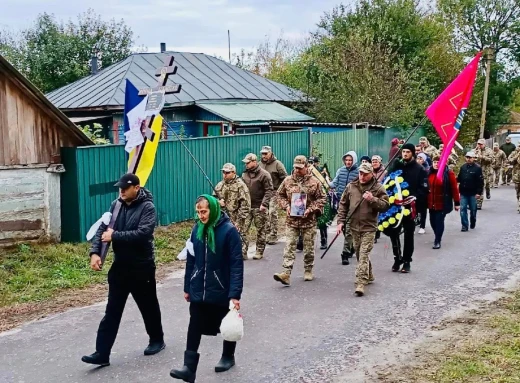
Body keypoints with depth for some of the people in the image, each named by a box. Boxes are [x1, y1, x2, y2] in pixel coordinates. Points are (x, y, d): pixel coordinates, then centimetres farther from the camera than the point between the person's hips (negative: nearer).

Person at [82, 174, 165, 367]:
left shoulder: (147, 207, -13)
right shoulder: (116, 205, 4)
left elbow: (142, 234, -26)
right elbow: (102, 229, 2)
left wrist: (115, 236, -23)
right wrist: (95, 252, -13)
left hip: (142, 268, -5)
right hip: (119, 267, 5)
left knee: (148, 306, 12)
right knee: (112, 310, 5)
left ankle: (157, 340, 34)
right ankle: (102, 353, 7)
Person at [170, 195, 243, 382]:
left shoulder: (229, 231, -16)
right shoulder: (197, 230, 0)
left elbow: (236, 264, -16)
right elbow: (190, 260, 8)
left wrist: (235, 293, -21)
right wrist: (187, 287, 11)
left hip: (222, 291, -4)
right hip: (199, 291, 4)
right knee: (194, 328, -1)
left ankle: (228, 357, 36)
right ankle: (189, 367, 1)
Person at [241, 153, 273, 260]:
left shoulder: (264, 174, -8)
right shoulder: (245, 174, 10)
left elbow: (269, 190, -11)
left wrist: (264, 204, -18)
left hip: (259, 208, -5)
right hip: (247, 206, 5)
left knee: (261, 230, 5)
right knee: (244, 229, -3)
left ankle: (259, 252, 15)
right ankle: (243, 251, 0)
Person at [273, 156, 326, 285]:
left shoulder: (314, 182, -3)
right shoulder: (287, 181, 4)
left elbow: (322, 198, 0)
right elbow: (280, 195, 13)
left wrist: (311, 209, -13)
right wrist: (286, 206, -4)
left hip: (308, 220, -1)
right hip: (291, 220, 1)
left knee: (309, 247, 10)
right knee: (289, 247, -6)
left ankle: (308, 271, 26)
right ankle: (286, 273, -12)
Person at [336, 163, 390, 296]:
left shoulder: (378, 188, -4)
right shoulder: (351, 186, 5)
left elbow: (385, 205, -8)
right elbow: (343, 204, 10)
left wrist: (373, 199, -22)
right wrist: (340, 221, 4)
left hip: (369, 227, -5)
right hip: (354, 226, 5)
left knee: (364, 255, -12)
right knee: (360, 254, 16)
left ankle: (361, 284, -15)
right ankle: (368, 276, 36)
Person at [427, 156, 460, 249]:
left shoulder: (449, 173, -9)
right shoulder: (429, 173, 4)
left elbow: (454, 189, -8)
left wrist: (457, 203, -9)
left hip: (443, 203, -5)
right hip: (432, 203, 5)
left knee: (439, 221, -5)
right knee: (433, 221, 12)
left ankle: (437, 241, 5)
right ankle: (438, 236, 36)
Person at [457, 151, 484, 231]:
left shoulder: (477, 168, -7)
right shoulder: (463, 167, 6)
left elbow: (480, 181, -9)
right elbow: (459, 179, 14)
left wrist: (479, 192, -13)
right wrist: (456, 179, -9)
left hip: (473, 193, -3)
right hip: (463, 192, 3)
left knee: (473, 209, 11)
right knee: (463, 209, -2)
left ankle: (473, 223, 32)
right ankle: (464, 226, 2)